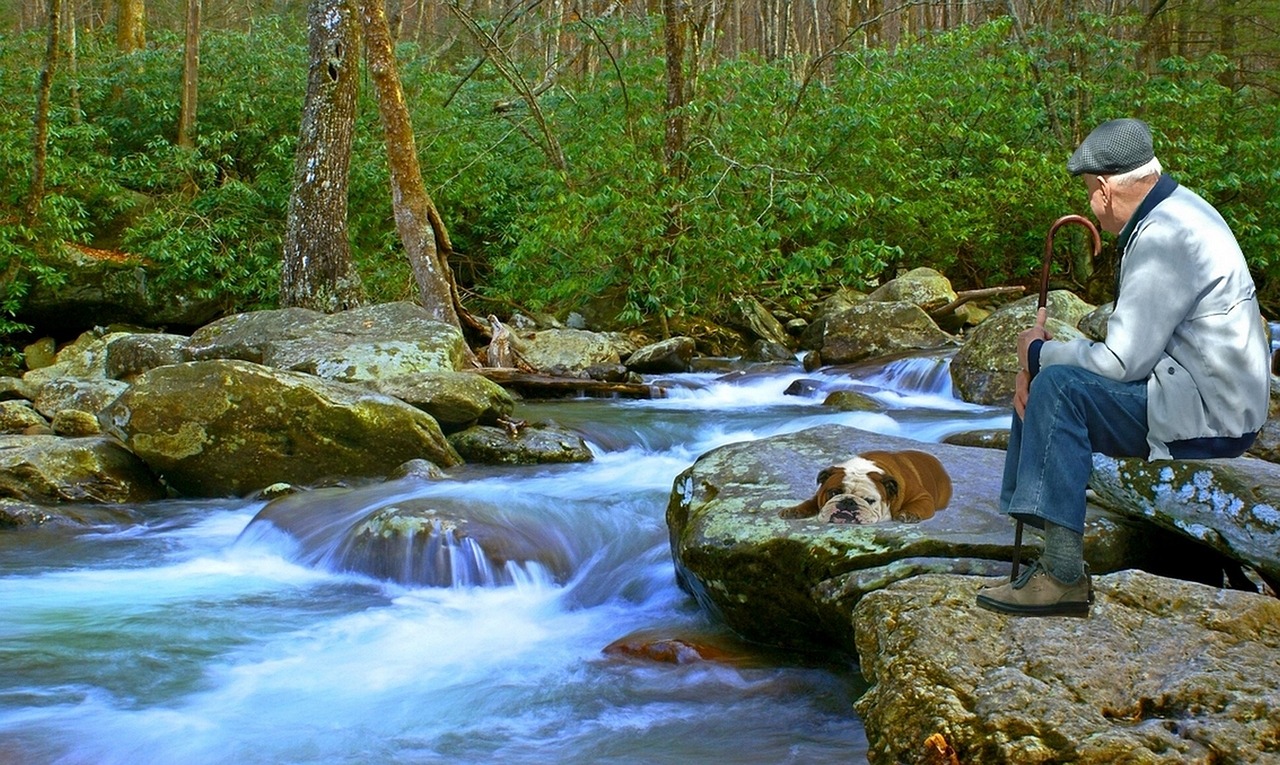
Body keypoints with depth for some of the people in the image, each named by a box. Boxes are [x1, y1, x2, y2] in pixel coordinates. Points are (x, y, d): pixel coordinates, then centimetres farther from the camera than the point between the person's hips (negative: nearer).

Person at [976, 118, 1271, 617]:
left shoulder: (1163, 239, -23)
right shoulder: (1170, 210, 11)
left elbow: (1122, 361, -25)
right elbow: (1130, 328, 14)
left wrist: (1040, 352, -7)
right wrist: (1039, 361, 2)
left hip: (1209, 420, -11)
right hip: (1195, 393, 11)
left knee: (1058, 386, -23)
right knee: (1040, 382, 10)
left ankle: (1064, 576, -22)